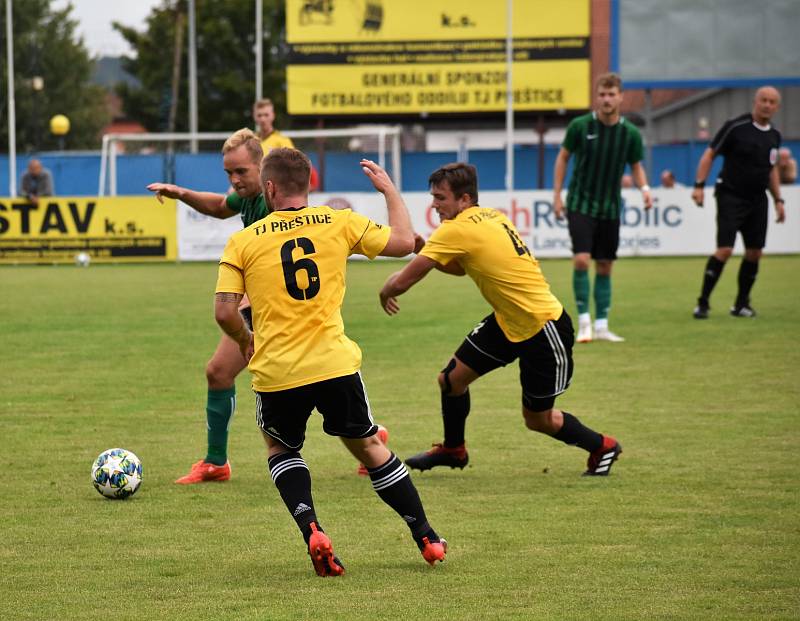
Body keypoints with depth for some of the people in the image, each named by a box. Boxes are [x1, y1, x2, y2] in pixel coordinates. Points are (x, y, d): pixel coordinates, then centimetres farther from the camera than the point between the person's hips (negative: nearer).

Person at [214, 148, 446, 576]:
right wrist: (389, 190, 23)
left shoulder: (243, 242, 0)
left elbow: (224, 312, -5)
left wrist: (246, 341, 16)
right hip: (335, 364, 1)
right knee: (369, 447, 21)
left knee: (280, 448, 25)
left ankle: (311, 530, 2)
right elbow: (403, 242, 9)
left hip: (276, 374, -1)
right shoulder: (339, 223, 2)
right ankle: (426, 537, 23)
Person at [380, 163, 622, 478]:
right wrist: (424, 249, -1)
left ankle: (602, 447, 29)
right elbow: (460, 267, 16)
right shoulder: (490, 217, 2)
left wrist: (385, 293, 3)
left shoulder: (456, 230, -23)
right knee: (451, 378, 7)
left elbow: (402, 281, -20)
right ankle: (453, 449, 29)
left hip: (544, 329, -9)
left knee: (537, 420, 7)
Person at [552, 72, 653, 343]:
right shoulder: (580, 126, -9)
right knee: (581, 260, -16)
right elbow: (563, 157, 3)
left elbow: (636, 166, 9)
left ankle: (601, 326, 14)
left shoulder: (630, 133, -4)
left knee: (604, 267, 7)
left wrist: (644, 188, -11)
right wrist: (557, 194, -1)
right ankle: (584, 321, -5)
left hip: (610, 208, 3)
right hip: (580, 204, -3)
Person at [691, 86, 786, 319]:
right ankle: (703, 303, -5)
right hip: (731, 197, -6)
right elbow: (709, 154, -7)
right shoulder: (736, 127, -10)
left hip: (757, 201, 6)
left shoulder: (774, 136, 9)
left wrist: (778, 200, 18)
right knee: (725, 250, -14)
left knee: (754, 252, 4)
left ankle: (741, 304, 18)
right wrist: (699, 185, -16)